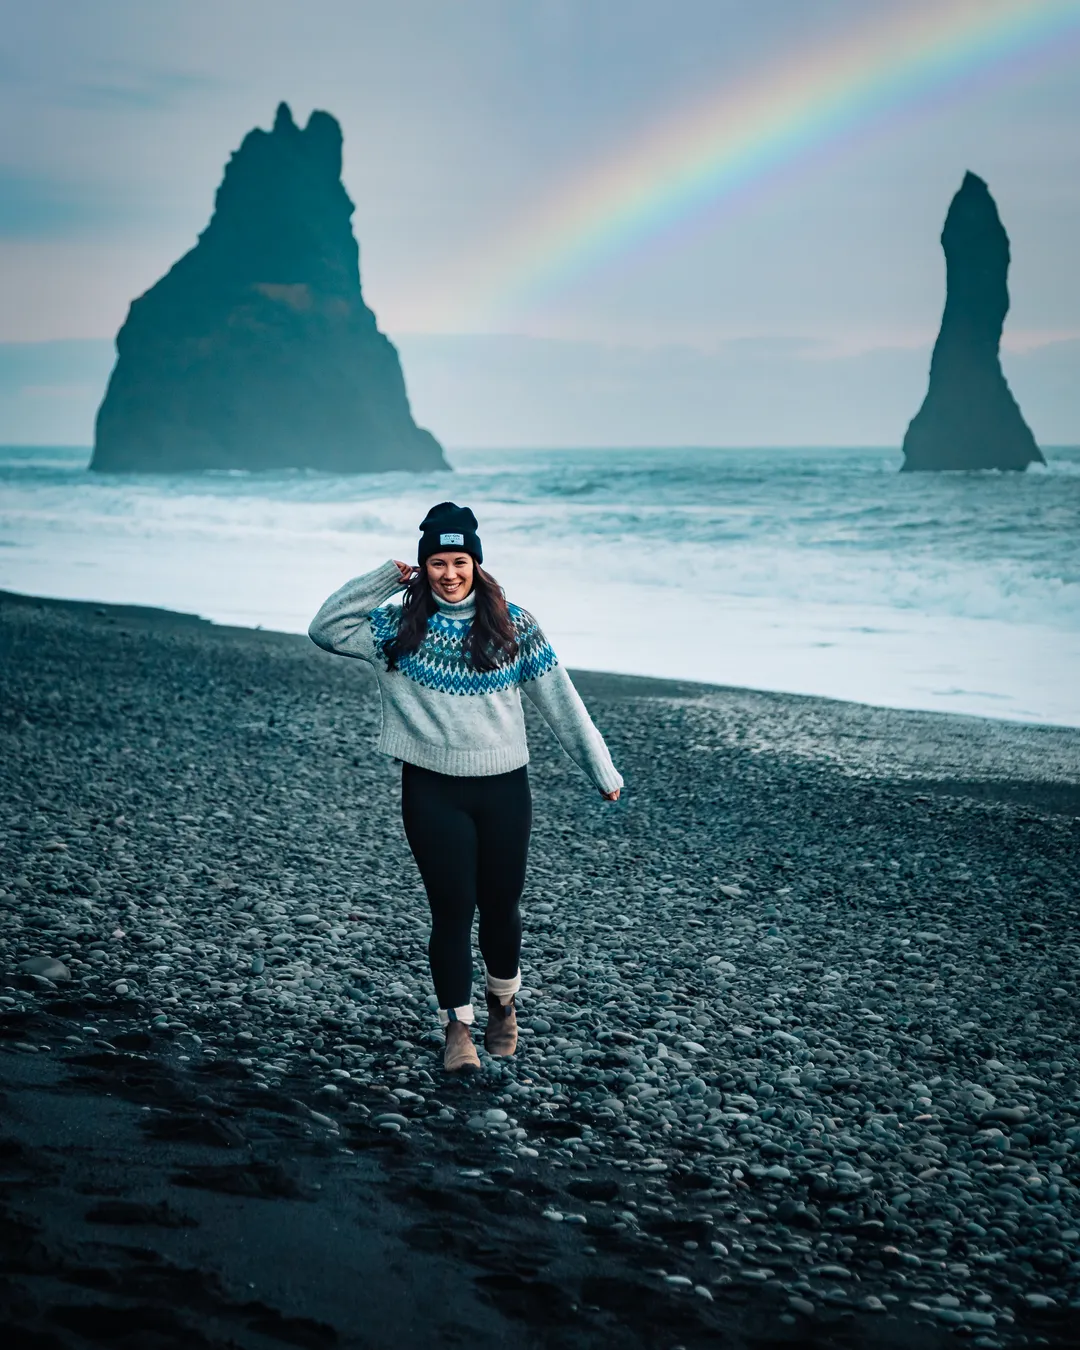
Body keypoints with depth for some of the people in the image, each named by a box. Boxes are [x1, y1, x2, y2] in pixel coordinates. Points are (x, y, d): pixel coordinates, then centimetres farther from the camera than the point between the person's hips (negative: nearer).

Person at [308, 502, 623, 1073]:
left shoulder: (513, 627, -1)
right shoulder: (399, 628, 1)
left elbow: (560, 701, 1)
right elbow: (324, 629, -4)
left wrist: (602, 771, 2)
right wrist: (386, 577, -7)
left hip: (504, 787, 1)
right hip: (432, 790, 0)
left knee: (500, 906, 12)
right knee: (452, 909, 0)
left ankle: (503, 1004, 37)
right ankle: (457, 1026, 14)